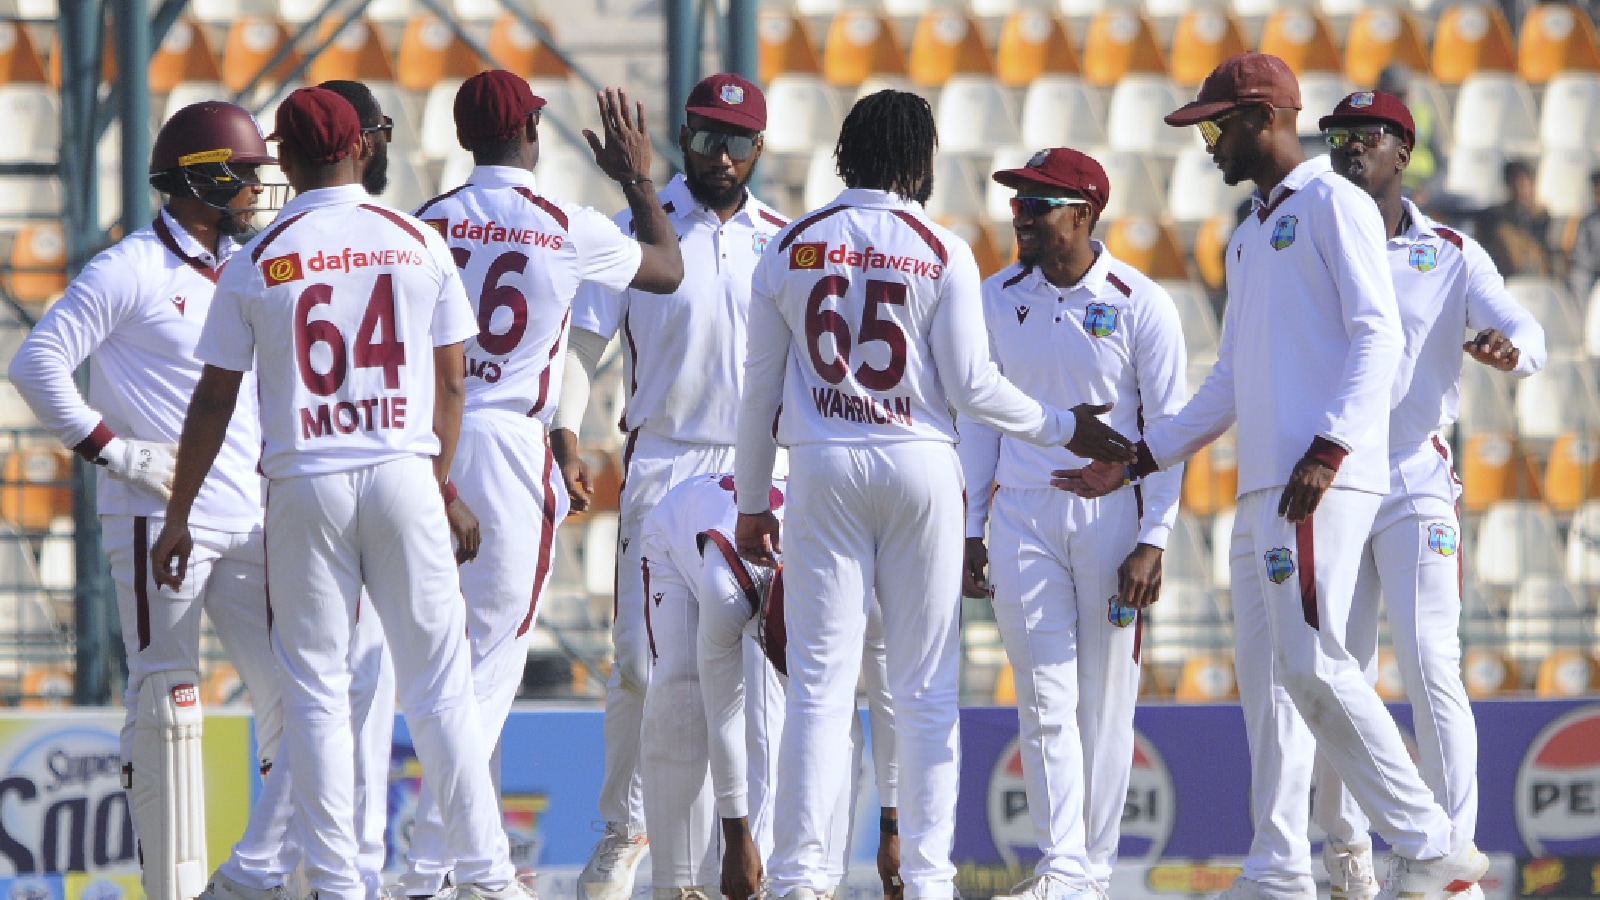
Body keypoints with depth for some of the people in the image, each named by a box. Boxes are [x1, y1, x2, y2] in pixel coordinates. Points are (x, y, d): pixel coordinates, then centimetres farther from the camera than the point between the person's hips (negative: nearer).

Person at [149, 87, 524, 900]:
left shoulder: (259, 262, 0)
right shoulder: (419, 244, 4)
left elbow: (214, 401, 2)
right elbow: (449, 381, 9)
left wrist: (177, 518, 9)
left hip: (304, 488, -1)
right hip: (403, 473, 1)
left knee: (317, 692, 3)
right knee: (439, 685, 5)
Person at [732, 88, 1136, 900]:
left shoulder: (791, 248, 4)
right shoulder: (941, 251, -3)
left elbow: (760, 388, 7)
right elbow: (970, 385, -5)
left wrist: (752, 502, 15)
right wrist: (1060, 428, 9)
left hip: (822, 467, 2)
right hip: (919, 466, -1)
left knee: (819, 680, 0)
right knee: (925, 684, 4)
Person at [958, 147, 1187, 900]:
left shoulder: (1140, 304, -4)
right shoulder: (997, 299, 6)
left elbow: (1169, 428, -4)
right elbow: (978, 415, 12)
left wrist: (1152, 542, -10)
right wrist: (969, 533, 7)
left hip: (1111, 515, -3)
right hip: (1022, 517, 3)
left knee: (1106, 701, 2)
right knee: (1046, 699, -5)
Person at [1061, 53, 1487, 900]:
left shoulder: (1333, 204, -2)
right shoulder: (1248, 235, 25)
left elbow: (1378, 338, -12)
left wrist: (1328, 450, -23)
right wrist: (1138, 460, 24)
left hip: (1322, 482, -9)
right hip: (1261, 485, 9)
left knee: (1312, 664, -18)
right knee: (1266, 676, 5)